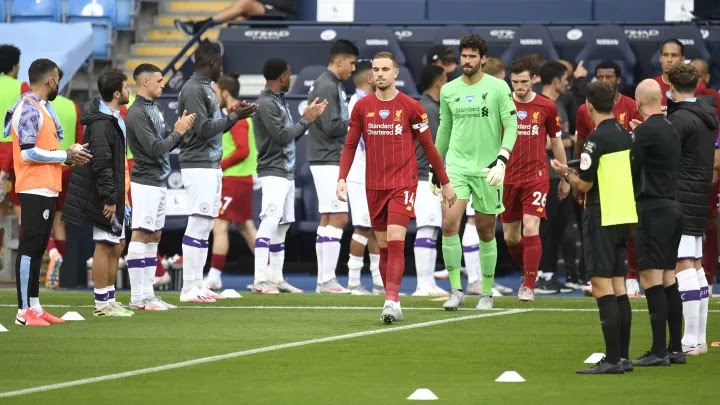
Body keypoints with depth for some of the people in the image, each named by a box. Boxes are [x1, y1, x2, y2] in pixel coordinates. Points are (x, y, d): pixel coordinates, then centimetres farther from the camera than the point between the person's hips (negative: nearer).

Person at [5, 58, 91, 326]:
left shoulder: (41, 108, 17)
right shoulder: (29, 109, -14)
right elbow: (28, 152, -20)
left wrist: (69, 155, 7)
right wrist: (65, 156, -12)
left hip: (46, 190, 10)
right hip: (35, 190, -10)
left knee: (37, 249, 12)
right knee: (29, 248, -9)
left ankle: (35, 306, 17)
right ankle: (24, 312, -10)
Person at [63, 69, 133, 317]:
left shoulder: (114, 119, 14)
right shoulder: (101, 123, -19)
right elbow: (101, 164, -22)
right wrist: (109, 198, -22)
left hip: (114, 194, 10)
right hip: (104, 195, -10)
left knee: (117, 245, 14)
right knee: (104, 246, -5)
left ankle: (109, 300, 20)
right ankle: (102, 304, 0)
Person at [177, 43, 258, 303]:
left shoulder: (206, 88, 17)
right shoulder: (192, 90, -12)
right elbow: (204, 129, -18)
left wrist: (235, 115, 10)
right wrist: (234, 117, -11)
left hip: (212, 166, 10)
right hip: (198, 166, -10)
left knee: (206, 225, 10)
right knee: (198, 225, -10)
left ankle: (197, 286, 13)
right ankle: (189, 289, -9)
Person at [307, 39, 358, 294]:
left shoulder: (333, 85, 17)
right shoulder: (327, 86, -14)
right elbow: (331, 126, -20)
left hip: (330, 161, 10)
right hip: (327, 160, -10)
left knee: (327, 220, 10)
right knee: (338, 218, -11)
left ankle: (323, 280, 13)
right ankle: (327, 280, -13)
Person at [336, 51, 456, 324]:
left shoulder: (411, 107, -3)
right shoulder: (362, 107, 5)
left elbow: (428, 147, 3)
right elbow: (350, 145, 8)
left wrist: (445, 183, 6)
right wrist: (342, 178, -4)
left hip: (403, 184, -4)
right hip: (374, 186, 4)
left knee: (395, 242, -17)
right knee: (383, 246, 8)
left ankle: (391, 302, -23)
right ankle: (392, 303, 16)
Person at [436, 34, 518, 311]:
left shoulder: (498, 88, -3)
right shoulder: (448, 90, 7)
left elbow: (511, 125, -6)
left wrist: (501, 161, -18)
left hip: (487, 169, -2)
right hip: (456, 166, 2)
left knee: (486, 232, 5)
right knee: (449, 224, -16)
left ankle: (487, 293, 19)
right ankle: (456, 290, -9)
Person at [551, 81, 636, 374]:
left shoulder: (597, 139, -14)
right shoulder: (626, 136, 8)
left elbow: (584, 184, -14)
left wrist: (565, 173, 6)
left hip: (601, 220, -8)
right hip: (624, 217, 8)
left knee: (602, 288, -7)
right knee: (618, 288, 12)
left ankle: (612, 359, -11)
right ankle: (622, 357, 14)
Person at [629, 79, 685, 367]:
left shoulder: (645, 132, -13)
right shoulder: (671, 129, 13)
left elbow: (629, 169, -13)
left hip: (653, 208, -9)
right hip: (673, 206, 9)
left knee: (651, 278, -9)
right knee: (668, 280, 12)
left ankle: (659, 351, -12)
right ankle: (675, 348, 14)